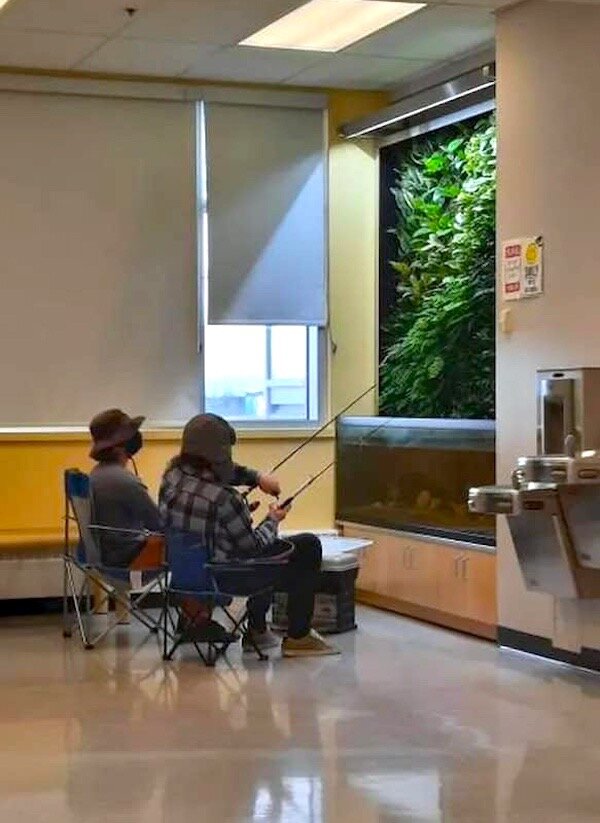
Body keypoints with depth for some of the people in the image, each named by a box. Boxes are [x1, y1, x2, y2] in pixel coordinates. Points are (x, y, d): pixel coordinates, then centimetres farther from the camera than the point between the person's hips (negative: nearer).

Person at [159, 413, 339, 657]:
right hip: (225, 579, -8)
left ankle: (257, 630, 40)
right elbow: (254, 547, -16)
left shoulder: (172, 475, -10)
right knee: (308, 546, 7)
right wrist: (273, 521, 1)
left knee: (270, 545, 33)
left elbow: (225, 471, 11)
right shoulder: (224, 499, -32)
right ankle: (298, 637, 16)